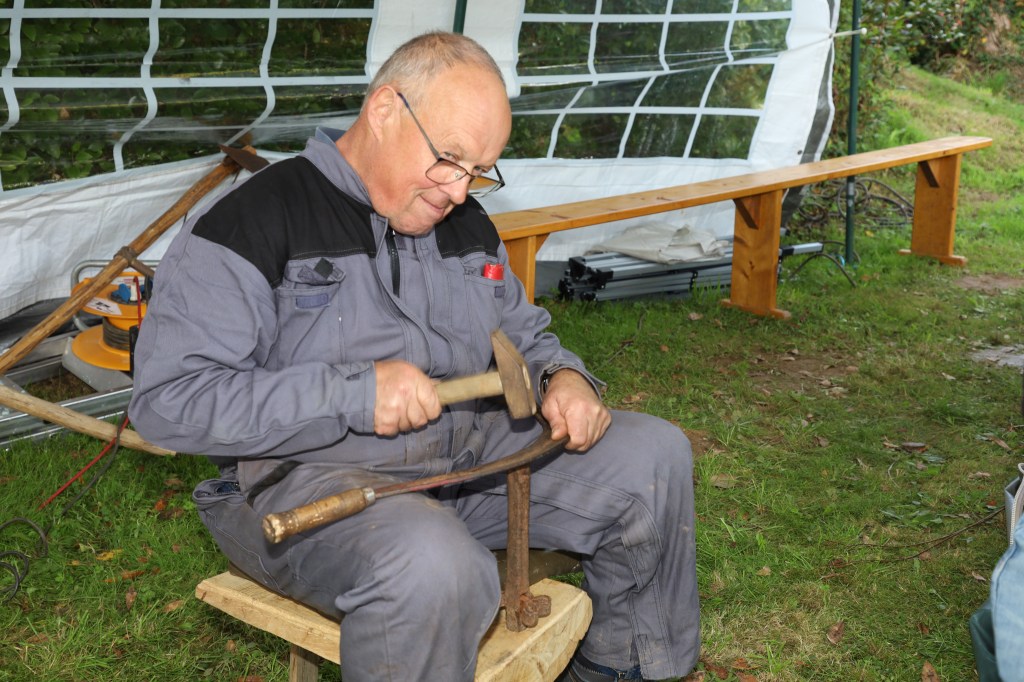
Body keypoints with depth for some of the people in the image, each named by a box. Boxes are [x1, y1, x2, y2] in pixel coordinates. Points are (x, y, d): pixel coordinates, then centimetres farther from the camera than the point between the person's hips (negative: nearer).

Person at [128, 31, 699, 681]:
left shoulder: (468, 223, 12)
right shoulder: (252, 221, -12)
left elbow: (525, 337, 23)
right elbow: (167, 398, -18)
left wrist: (563, 378, -3)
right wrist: (352, 394, -25)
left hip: (473, 454, 8)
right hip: (307, 476, -7)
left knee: (654, 451, -1)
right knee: (434, 566, -40)